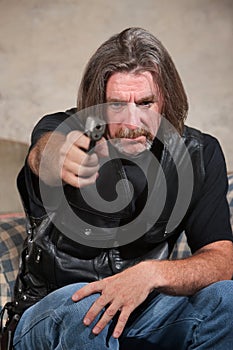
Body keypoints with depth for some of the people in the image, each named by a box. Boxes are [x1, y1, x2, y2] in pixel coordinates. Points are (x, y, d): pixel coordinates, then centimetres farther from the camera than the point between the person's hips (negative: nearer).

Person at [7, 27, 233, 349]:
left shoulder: (199, 154, -4)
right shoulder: (61, 130, -10)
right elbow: (42, 156, -37)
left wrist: (153, 273, -30)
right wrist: (60, 156, -63)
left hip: (140, 315, 2)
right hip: (51, 318, -1)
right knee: (81, 305, -36)